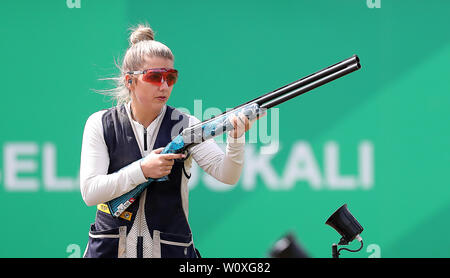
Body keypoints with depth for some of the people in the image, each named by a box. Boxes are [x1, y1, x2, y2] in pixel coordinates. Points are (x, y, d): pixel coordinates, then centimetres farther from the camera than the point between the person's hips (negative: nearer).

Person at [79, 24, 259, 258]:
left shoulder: (185, 126, -1)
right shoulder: (101, 124, 0)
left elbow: (226, 175, -12)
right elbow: (89, 192, -8)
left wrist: (235, 138, -31)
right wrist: (141, 171, -20)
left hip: (171, 251, -1)